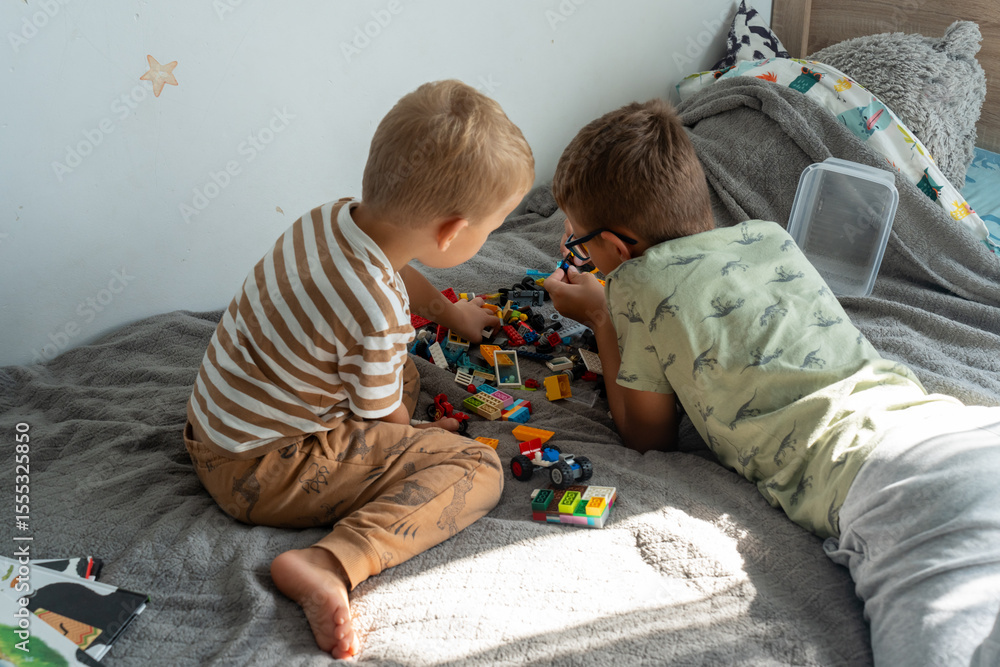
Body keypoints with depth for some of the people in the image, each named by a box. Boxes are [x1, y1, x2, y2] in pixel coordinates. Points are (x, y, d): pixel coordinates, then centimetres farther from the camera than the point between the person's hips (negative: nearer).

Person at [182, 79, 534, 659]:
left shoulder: (334, 216, -7)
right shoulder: (378, 318, -33)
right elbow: (382, 416, -13)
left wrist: (448, 311, 34)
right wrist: (427, 431, 9)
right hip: (261, 474, -9)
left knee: (402, 370, 28)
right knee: (477, 466, -11)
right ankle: (330, 565, -24)